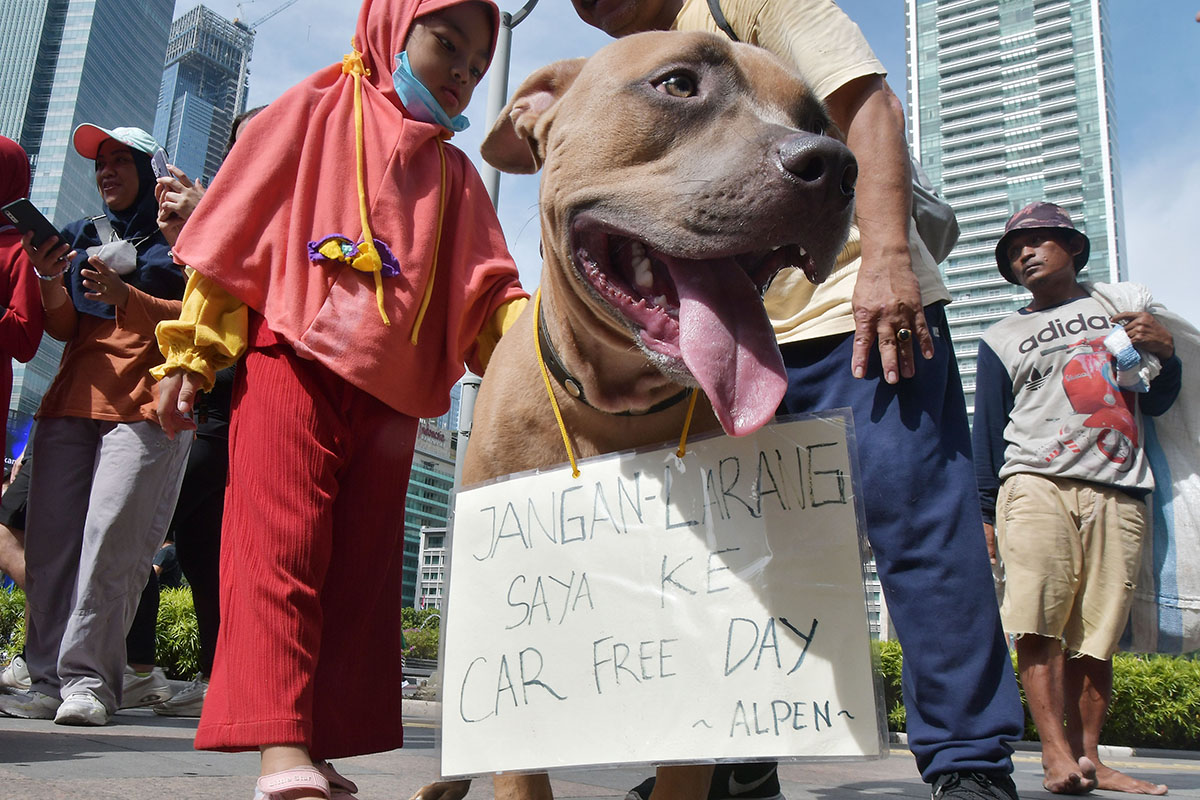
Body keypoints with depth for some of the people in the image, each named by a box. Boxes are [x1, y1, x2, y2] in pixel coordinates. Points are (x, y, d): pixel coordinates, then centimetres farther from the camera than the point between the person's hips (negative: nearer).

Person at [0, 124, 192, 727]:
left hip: (145, 406, -5)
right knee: (50, 540, -3)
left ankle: (88, 677, -11)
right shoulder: (81, 235, 23)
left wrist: (123, 297, -14)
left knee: (111, 540, -14)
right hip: (73, 400, 5)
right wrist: (51, 282, -3)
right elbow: (62, 328, 17)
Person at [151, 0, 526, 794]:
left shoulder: (455, 177, 18)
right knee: (281, 545, -11)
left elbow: (488, 291, 8)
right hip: (291, 367, -4)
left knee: (362, 570, 3)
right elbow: (235, 230, 4)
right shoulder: (317, 112, 8)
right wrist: (192, 356, 0)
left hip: (391, 398, 5)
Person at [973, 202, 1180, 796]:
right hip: (1037, 486, -1)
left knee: (1096, 636, -4)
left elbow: (1156, 403, 24)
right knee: (1039, 623, -19)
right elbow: (988, 433, 13)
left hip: (1117, 492, 2)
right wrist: (986, 513, 6)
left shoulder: (1124, 306, 23)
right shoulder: (1001, 340, 18)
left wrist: (1164, 351, 5)